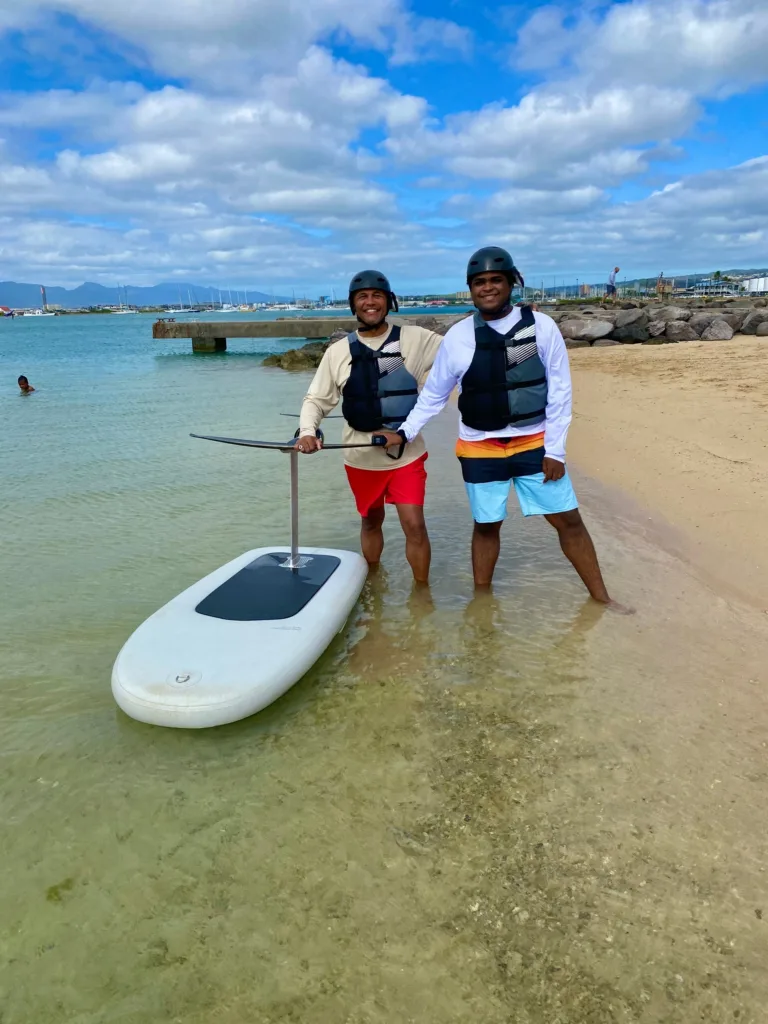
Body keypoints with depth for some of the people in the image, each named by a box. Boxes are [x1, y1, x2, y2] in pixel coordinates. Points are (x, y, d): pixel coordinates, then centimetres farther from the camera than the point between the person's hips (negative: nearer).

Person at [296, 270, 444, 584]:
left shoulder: (414, 338, -3)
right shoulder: (337, 351, 0)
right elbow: (316, 399, 1)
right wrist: (308, 432, -16)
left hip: (407, 454, -2)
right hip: (361, 457, 2)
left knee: (414, 525, -6)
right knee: (370, 522, 18)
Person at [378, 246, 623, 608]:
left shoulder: (541, 325, -6)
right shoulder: (457, 336, -3)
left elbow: (560, 390, -4)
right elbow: (433, 394, 7)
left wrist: (555, 449, -6)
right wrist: (404, 433, 1)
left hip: (534, 444, 0)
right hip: (480, 449, 0)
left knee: (569, 520, 5)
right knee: (486, 525, 10)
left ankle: (601, 599, 21)